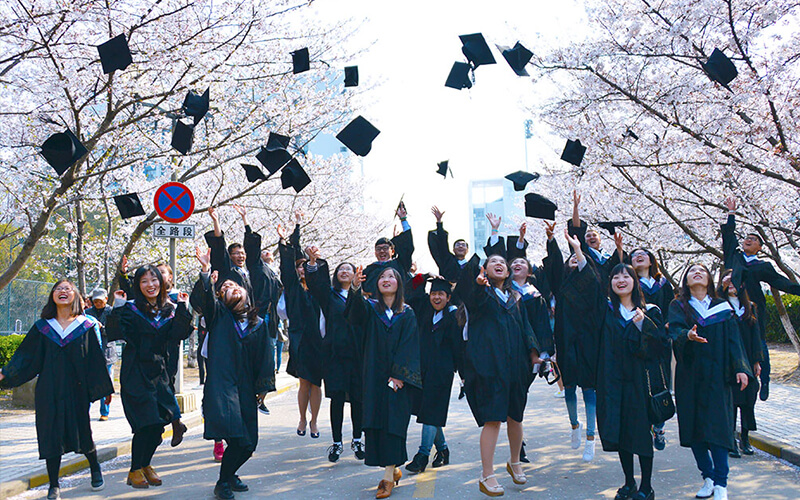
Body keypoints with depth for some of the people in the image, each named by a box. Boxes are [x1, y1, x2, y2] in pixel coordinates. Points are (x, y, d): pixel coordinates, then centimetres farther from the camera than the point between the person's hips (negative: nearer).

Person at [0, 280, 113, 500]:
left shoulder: (87, 326, 4)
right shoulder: (42, 327, 9)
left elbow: (96, 360, 2)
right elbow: (26, 357, 8)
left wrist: (102, 388, -1)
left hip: (77, 389, -1)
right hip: (49, 390, 2)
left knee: (82, 431, 4)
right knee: (51, 434, 1)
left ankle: (95, 470, 30)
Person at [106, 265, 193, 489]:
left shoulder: (169, 310, 9)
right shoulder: (130, 309, -4)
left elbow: (179, 334, -6)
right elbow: (115, 333, -17)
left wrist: (182, 308, -13)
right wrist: (118, 307, -24)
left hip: (158, 373, 5)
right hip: (135, 374, -4)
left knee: (159, 423, 5)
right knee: (147, 423, -9)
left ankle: (146, 464, 27)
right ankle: (135, 471, 8)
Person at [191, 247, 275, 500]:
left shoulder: (259, 324, 15)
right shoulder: (218, 315, 7)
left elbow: (265, 356, 15)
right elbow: (202, 300, -14)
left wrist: (263, 385, 8)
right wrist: (206, 274, -29)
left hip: (246, 387, 4)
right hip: (221, 383, -4)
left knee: (248, 442, 6)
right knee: (235, 436, -18)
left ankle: (229, 475, 32)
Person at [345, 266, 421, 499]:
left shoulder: (407, 314, 5)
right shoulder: (370, 307, 7)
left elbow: (409, 346, -2)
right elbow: (357, 306, -17)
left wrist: (399, 374, -14)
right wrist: (355, 287, -39)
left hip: (397, 376, -2)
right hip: (374, 375, 2)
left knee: (393, 423, -6)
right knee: (376, 422, 2)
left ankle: (388, 477, -4)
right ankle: (393, 469, 16)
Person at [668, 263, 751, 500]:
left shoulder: (722, 308, 9)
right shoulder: (678, 307, 7)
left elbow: (733, 340, 4)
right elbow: (675, 331, -10)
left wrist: (740, 368, -9)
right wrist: (688, 335, -33)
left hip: (716, 374, -1)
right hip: (689, 376, 1)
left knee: (716, 425, -8)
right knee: (693, 427, 2)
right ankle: (708, 477, 16)